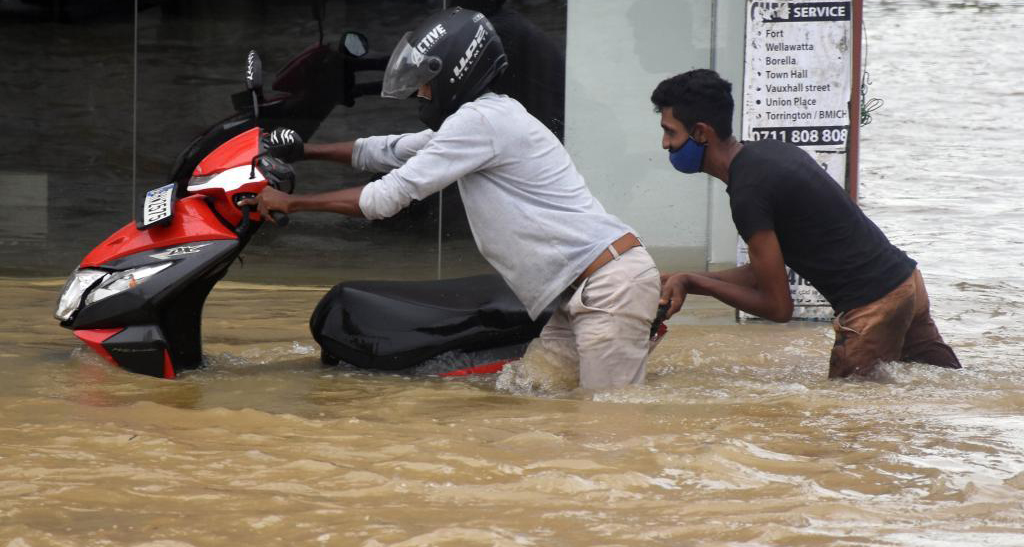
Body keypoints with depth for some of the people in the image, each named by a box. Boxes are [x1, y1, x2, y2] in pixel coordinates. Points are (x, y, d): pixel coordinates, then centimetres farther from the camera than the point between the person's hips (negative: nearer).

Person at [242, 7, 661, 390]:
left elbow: (387, 197, -11)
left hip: (611, 282, -10)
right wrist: (305, 151, 28)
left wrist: (290, 202, -3)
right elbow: (389, 151, 30)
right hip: (584, 291, 10)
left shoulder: (481, 120, -13)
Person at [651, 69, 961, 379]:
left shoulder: (748, 192, -19)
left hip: (873, 306, -10)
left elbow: (778, 307, -13)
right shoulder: (768, 152, 11)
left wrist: (693, 283, -7)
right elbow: (767, 271, 16)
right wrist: (687, 280, 9)